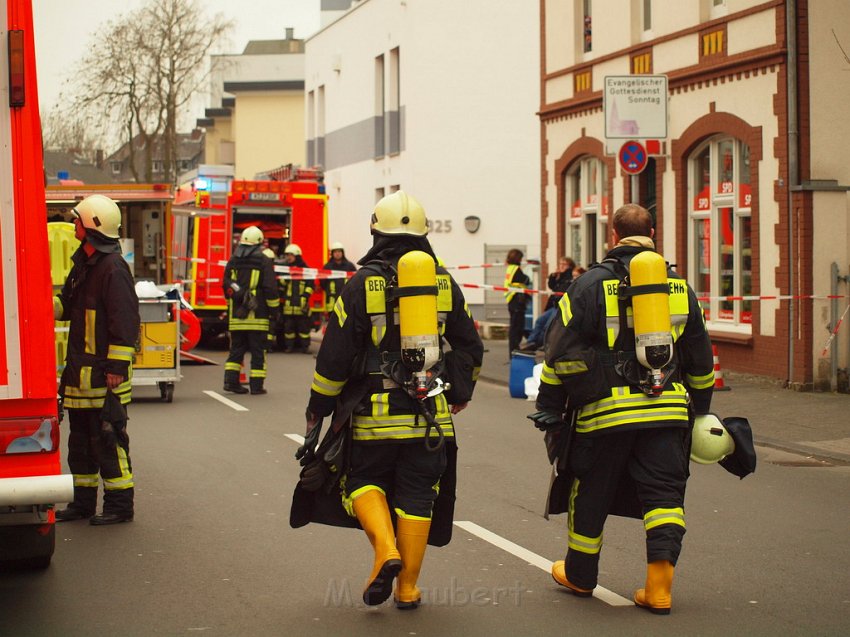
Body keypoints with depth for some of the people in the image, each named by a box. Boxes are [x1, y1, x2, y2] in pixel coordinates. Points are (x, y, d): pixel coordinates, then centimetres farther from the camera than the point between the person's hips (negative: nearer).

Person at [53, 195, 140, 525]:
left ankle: (119, 504, 4)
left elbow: (125, 322, -19)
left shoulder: (113, 268, -16)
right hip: (81, 371, 10)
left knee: (109, 438, -3)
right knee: (81, 439, 15)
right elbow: (66, 305, 21)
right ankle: (83, 502, 24)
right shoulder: (84, 263, 14)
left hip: (104, 373, -10)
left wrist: (117, 367, -20)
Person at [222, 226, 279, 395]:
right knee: (258, 351, 1)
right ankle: (256, 385, 0)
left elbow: (226, 286, 16)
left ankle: (231, 380, 5)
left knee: (236, 349, 13)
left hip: (236, 315, 4)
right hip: (257, 316, -4)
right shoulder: (264, 261, -5)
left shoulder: (233, 261, 10)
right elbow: (270, 288, -8)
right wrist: (274, 310, -1)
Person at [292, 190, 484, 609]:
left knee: (365, 481, 15)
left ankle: (385, 549, -8)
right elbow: (470, 348, 14)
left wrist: (316, 412, 5)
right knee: (417, 496, 9)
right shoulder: (445, 283, 6)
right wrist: (460, 395, 30)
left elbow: (334, 356, -6)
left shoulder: (363, 284, -5)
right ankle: (407, 587, 12)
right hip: (429, 416, 2)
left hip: (374, 414, -2)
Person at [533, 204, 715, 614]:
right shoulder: (679, 287, 10)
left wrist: (548, 406, 5)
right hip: (667, 410, 3)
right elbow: (700, 358, 17)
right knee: (663, 493, 5)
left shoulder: (591, 284, -3)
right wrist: (701, 408, 28)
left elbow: (561, 349, -3)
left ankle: (579, 575, 28)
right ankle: (659, 586, -7)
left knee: (590, 494, 12)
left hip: (606, 410, -2)